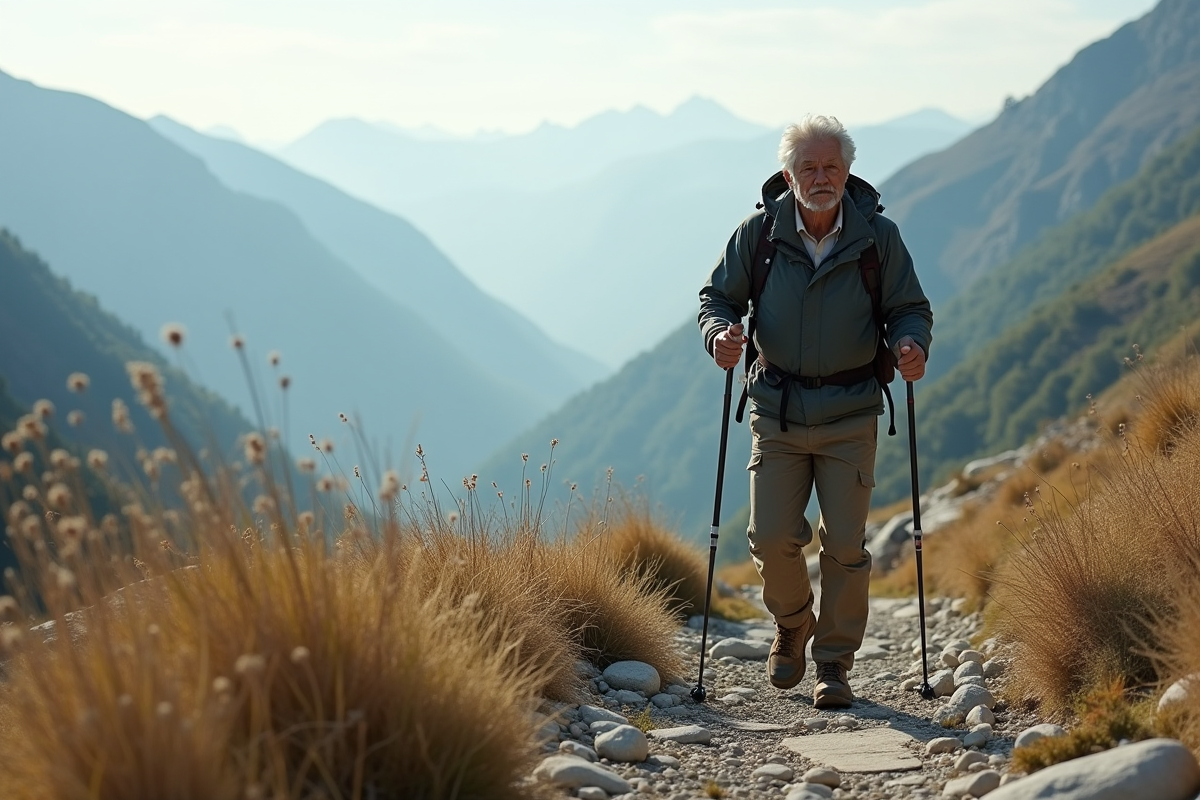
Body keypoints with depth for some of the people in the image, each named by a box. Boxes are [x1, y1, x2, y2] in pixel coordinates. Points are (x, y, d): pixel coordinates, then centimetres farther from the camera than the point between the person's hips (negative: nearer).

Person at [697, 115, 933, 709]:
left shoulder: (877, 236, -3)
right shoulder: (760, 232, -3)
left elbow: (909, 307, 4)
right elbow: (717, 296, 6)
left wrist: (911, 344, -18)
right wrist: (720, 332, -16)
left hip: (850, 414, 0)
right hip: (777, 408, 1)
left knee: (844, 543, -2)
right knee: (772, 536, -4)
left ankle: (834, 663, 14)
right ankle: (791, 626, 26)